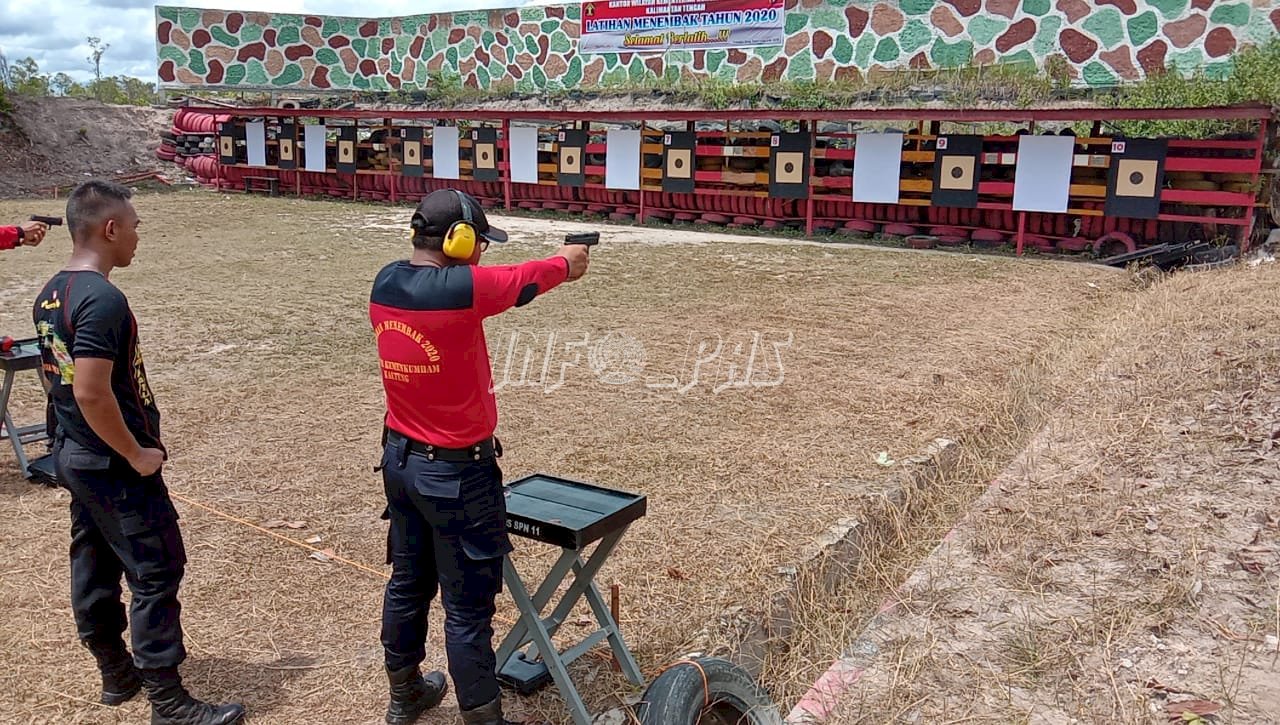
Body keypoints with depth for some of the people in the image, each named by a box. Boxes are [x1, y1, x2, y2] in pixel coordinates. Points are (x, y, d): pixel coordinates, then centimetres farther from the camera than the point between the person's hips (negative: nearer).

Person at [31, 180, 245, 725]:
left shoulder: (50, 295, 7)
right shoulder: (102, 298, -23)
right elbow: (92, 393, -29)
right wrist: (137, 454, -18)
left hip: (74, 455, 10)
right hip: (115, 466, -10)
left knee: (93, 568, 18)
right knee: (156, 576, -1)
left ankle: (116, 673, 34)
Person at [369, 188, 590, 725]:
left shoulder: (386, 283, -3)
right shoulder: (461, 288, -24)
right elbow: (523, 281, -6)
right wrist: (564, 261, 16)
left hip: (399, 460, 8)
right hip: (457, 473, -8)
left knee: (408, 583, 22)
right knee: (468, 608, 4)